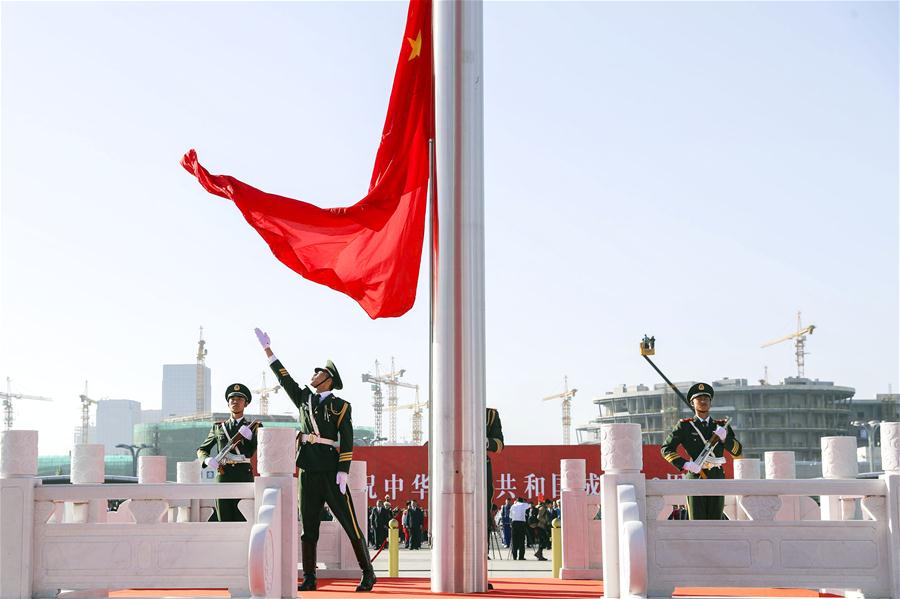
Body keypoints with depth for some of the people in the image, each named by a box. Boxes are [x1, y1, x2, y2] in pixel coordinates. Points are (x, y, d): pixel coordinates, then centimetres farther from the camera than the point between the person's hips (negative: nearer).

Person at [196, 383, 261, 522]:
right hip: (223, 475, 2)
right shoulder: (218, 427, 17)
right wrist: (207, 459, -2)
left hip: (245, 475, -2)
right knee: (224, 520, 0)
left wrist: (249, 437, -15)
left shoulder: (254, 427, 12)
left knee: (242, 520, -6)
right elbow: (201, 450, 20)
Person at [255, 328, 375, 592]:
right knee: (308, 528, 5)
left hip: (331, 473, -5)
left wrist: (343, 472, -14)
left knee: (350, 525, -4)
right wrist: (267, 348, 19)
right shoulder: (304, 398, 16)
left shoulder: (341, 406, 1)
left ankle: (367, 574, 4)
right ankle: (309, 579, 9)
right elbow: (284, 377, 20)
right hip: (308, 472, 5)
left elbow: (347, 441, -5)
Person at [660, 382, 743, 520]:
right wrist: (685, 464, -15)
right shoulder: (685, 426, 4)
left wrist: (724, 438, -11)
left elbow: (738, 451, 8)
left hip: (717, 478, 3)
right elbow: (666, 449, -1)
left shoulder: (722, 426, 13)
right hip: (695, 477, -3)